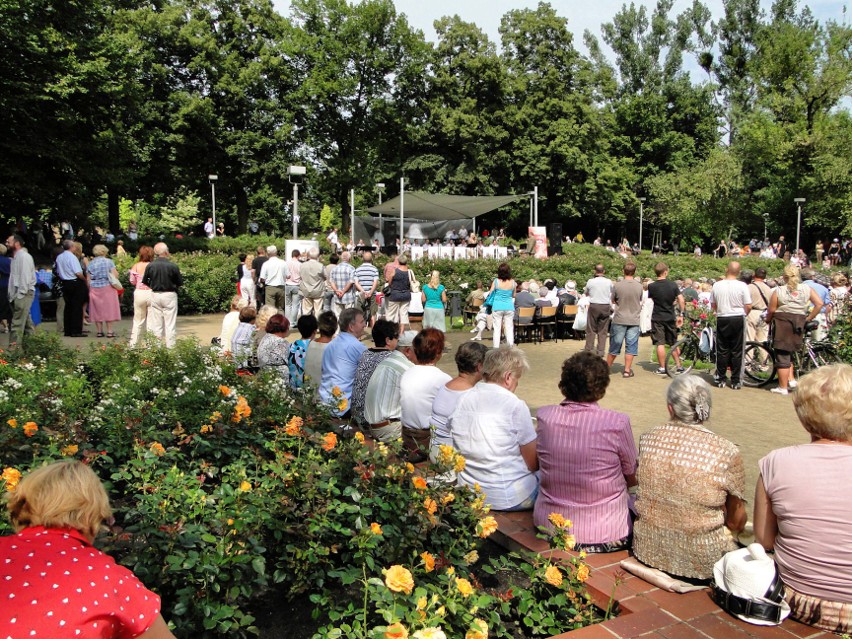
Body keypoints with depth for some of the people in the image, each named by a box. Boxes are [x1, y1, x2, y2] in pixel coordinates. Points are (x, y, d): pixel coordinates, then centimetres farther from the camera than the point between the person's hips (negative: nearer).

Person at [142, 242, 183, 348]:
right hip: (170, 296, -3)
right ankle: (170, 346, 3)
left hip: (155, 295, 3)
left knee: (156, 324, 9)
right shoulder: (173, 266, -13)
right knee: (170, 324, 3)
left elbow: (145, 282, 4)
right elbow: (180, 283, -5)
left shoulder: (150, 266, -5)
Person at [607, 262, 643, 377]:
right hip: (634, 320, 0)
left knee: (615, 345, 11)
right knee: (631, 346, 7)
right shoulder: (639, 286, -5)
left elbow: (613, 301, 3)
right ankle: (627, 370, 9)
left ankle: (607, 367, 21)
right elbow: (640, 301, 8)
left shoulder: (617, 285, -9)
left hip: (619, 320, 0)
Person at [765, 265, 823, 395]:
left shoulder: (778, 290, -5)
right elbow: (819, 304, -2)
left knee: (782, 355, 2)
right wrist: (808, 319, 7)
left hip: (782, 322, -4)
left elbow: (771, 310, -5)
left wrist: (768, 320, 14)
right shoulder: (807, 289, 4)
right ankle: (791, 379, 15)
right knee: (788, 353, 25)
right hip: (798, 323, 4)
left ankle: (783, 387, 7)